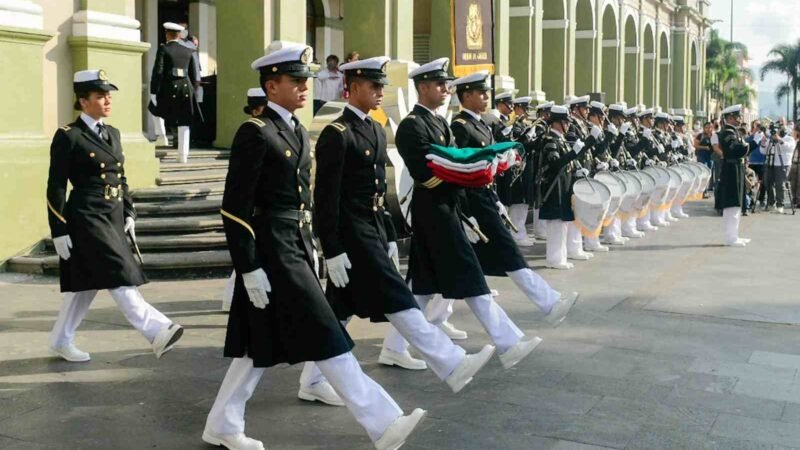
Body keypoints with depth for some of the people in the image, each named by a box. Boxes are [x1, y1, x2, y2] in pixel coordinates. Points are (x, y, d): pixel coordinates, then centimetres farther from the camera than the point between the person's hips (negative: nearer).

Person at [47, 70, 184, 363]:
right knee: (119, 278, -12)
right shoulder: (68, 137, -8)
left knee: (87, 283, 12)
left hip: (113, 218, 8)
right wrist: (59, 232, -11)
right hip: (87, 219, -8)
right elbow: (56, 188, -9)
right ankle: (157, 332, -17)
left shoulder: (112, 134, 13)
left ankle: (61, 341, 24)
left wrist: (129, 214, 12)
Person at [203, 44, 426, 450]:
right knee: (325, 338, -6)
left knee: (264, 342, 13)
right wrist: (249, 269, -19)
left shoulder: (298, 131, 14)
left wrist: (310, 248, 18)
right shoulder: (255, 133, -14)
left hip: (297, 246, 9)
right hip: (271, 250, -9)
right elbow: (235, 208, -16)